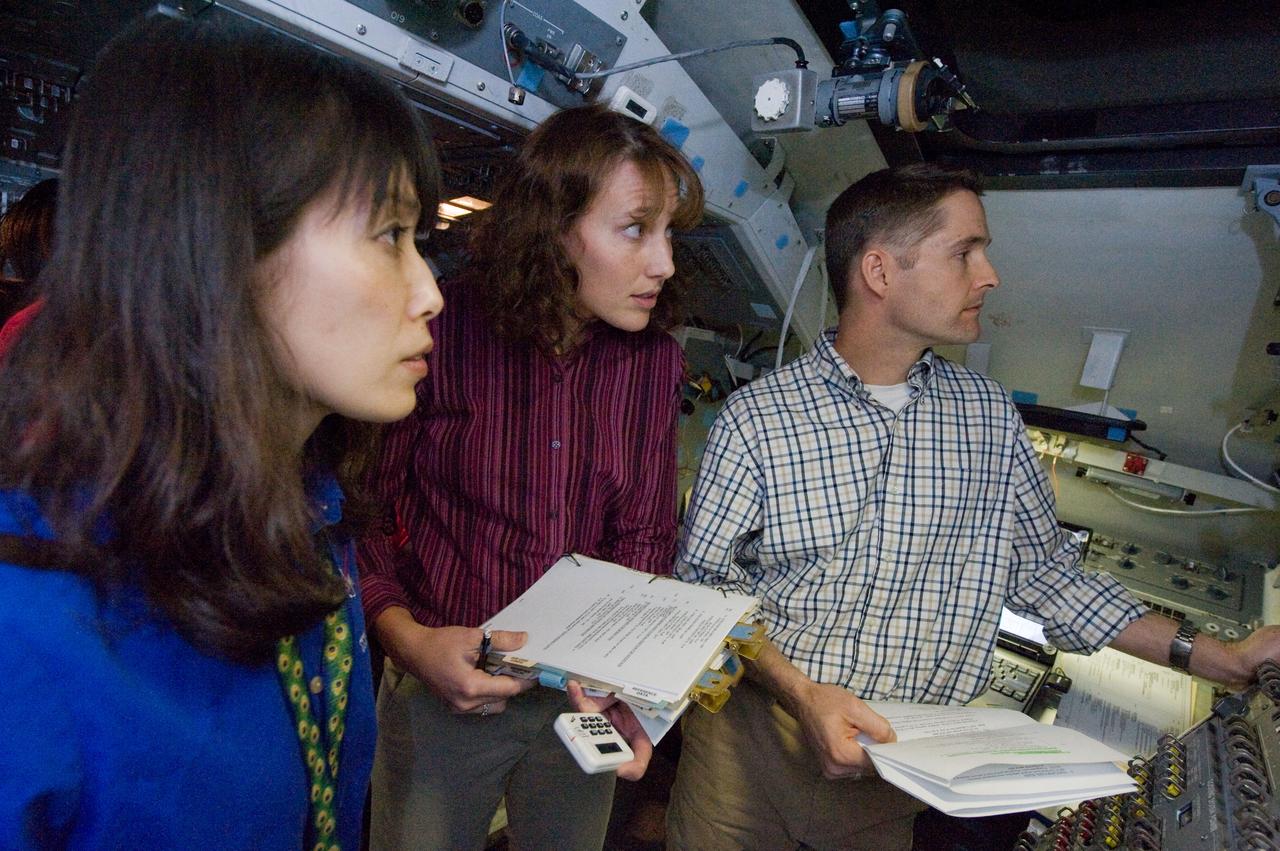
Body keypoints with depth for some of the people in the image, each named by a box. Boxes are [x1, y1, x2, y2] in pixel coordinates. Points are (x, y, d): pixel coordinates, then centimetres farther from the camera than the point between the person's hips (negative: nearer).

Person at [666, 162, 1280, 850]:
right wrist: (805, 693, -22)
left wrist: (1223, 658, 7)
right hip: (757, 729, -2)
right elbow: (705, 582, -10)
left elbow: (1044, 567, 10)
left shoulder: (991, 416, 2)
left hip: (912, 761, 3)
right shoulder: (755, 417, -11)